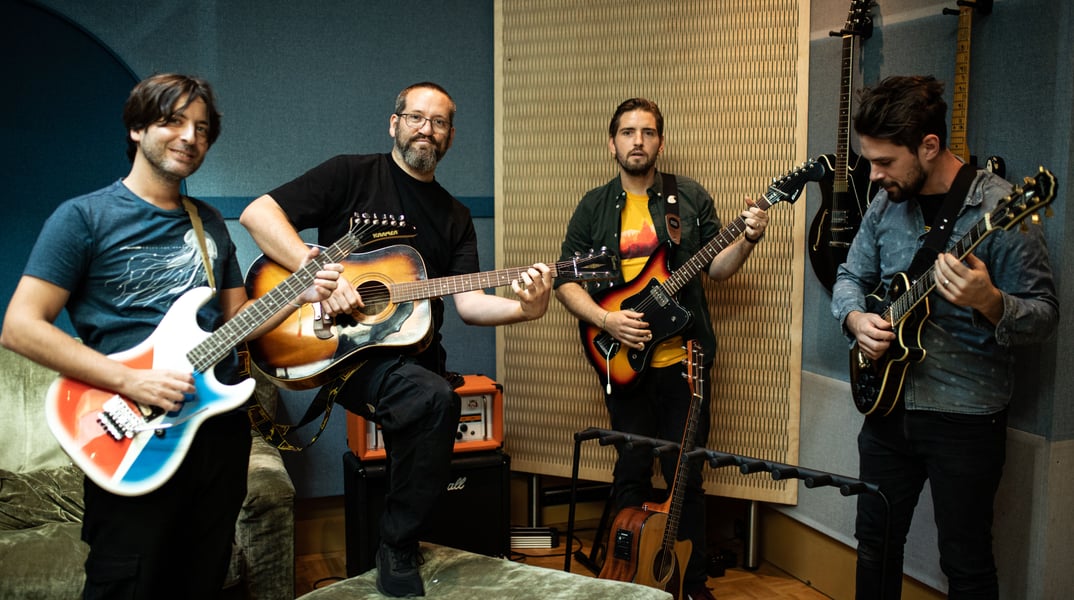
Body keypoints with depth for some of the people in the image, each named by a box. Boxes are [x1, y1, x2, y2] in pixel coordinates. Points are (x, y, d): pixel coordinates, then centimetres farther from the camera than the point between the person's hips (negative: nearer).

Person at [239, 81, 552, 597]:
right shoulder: (352, 175, 3)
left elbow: (468, 303, 4)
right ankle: (398, 548, -12)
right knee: (435, 397, -31)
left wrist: (524, 308, -16)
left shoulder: (455, 218, 15)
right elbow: (257, 213, -6)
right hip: (340, 345, -5)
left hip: (412, 352, 5)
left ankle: (399, 545, 3)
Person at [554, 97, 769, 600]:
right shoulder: (594, 207, 6)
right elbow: (565, 279, 3)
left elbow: (716, 267, 6)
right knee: (632, 472, 9)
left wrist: (746, 242, -14)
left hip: (683, 357, -1)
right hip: (623, 360, 1)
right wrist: (604, 319, -12)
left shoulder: (691, 197, 4)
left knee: (686, 474, 5)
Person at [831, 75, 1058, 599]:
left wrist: (990, 303, -36)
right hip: (887, 403, 6)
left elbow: (1044, 315, -15)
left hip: (965, 417, -5)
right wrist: (855, 318, -9)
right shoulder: (886, 203, 3)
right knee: (875, 543, 18)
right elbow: (849, 277, 13)